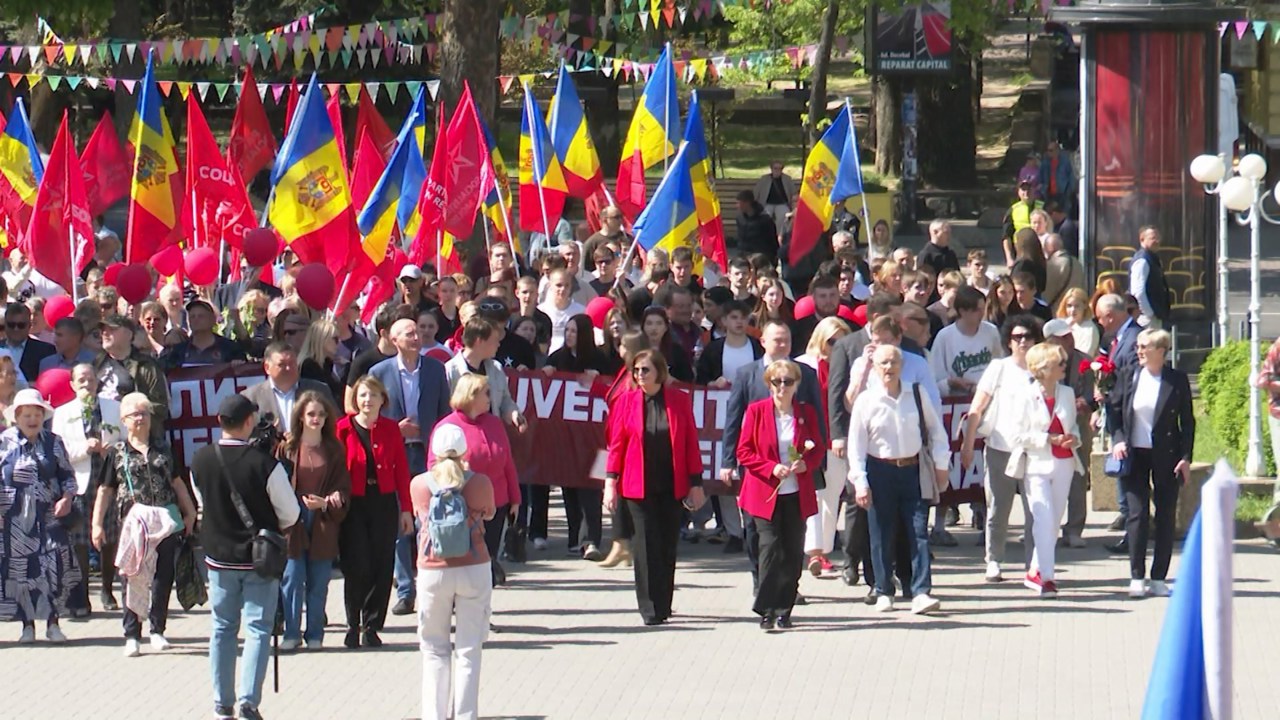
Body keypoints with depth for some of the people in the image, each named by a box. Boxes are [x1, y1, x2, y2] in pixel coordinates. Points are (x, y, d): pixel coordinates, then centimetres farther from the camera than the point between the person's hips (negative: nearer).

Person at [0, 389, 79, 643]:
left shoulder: (53, 442, 8)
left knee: (55, 566, -9)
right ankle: (27, 625, 10)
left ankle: (53, 623, 0)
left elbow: (67, 474, 13)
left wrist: (66, 498, -5)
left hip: (48, 515, 1)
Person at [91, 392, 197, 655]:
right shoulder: (116, 453, 5)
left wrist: (189, 512, 13)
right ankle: (132, 635, 1)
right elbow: (105, 490, 4)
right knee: (133, 578, -2)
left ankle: (157, 631, 12)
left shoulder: (162, 450, 13)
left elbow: (177, 483, 19)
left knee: (164, 577, 2)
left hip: (167, 522, 3)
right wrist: (97, 524, -1)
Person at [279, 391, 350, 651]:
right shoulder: (287, 449, 1)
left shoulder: (334, 450, 6)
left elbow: (343, 488, 5)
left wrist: (326, 503, -13)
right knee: (292, 580, -3)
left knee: (318, 584, 5)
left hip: (323, 525, 1)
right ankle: (291, 634, 5)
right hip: (293, 522, -1)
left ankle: (315, 635, 14)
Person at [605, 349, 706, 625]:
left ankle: (663, 606, 18)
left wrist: (696, 483, 2)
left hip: (671, 486, 1)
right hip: (639, 486, -1)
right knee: (646, 546, -5)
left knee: (668, 545, 6)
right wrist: (610, 481, -5)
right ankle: (651, 609, -3)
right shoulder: (626, 401, 1)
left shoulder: (679, 401, 1)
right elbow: (616, 444, 2)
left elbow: (691, 444, 4)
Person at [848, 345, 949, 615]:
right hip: (880, 471, -1)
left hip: (913, 469, 1)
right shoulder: (866, 400, -5)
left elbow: (935, 428, 11)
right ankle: (883, 593, 15)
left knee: (919, 532, -5)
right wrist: (860, 483, -8)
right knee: (882, 536, 4)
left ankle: (921, 593, -7)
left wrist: (940, 465, 8)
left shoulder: (917, 394, 0)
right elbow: (856, 443, -3)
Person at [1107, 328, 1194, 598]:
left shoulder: (1177, 380, -2)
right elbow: (1113, 410, 9)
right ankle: (1137, 576, -1)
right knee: (1137, 514, -5)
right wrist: (1117, 439, -7)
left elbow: (1187, 421, 1)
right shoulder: (1128, 377, 3)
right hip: (1134, 454, 1)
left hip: (1166, 456, -1)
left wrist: (1185, 457, -6)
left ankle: (1159, 578, 9)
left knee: (1166, 517, 2)